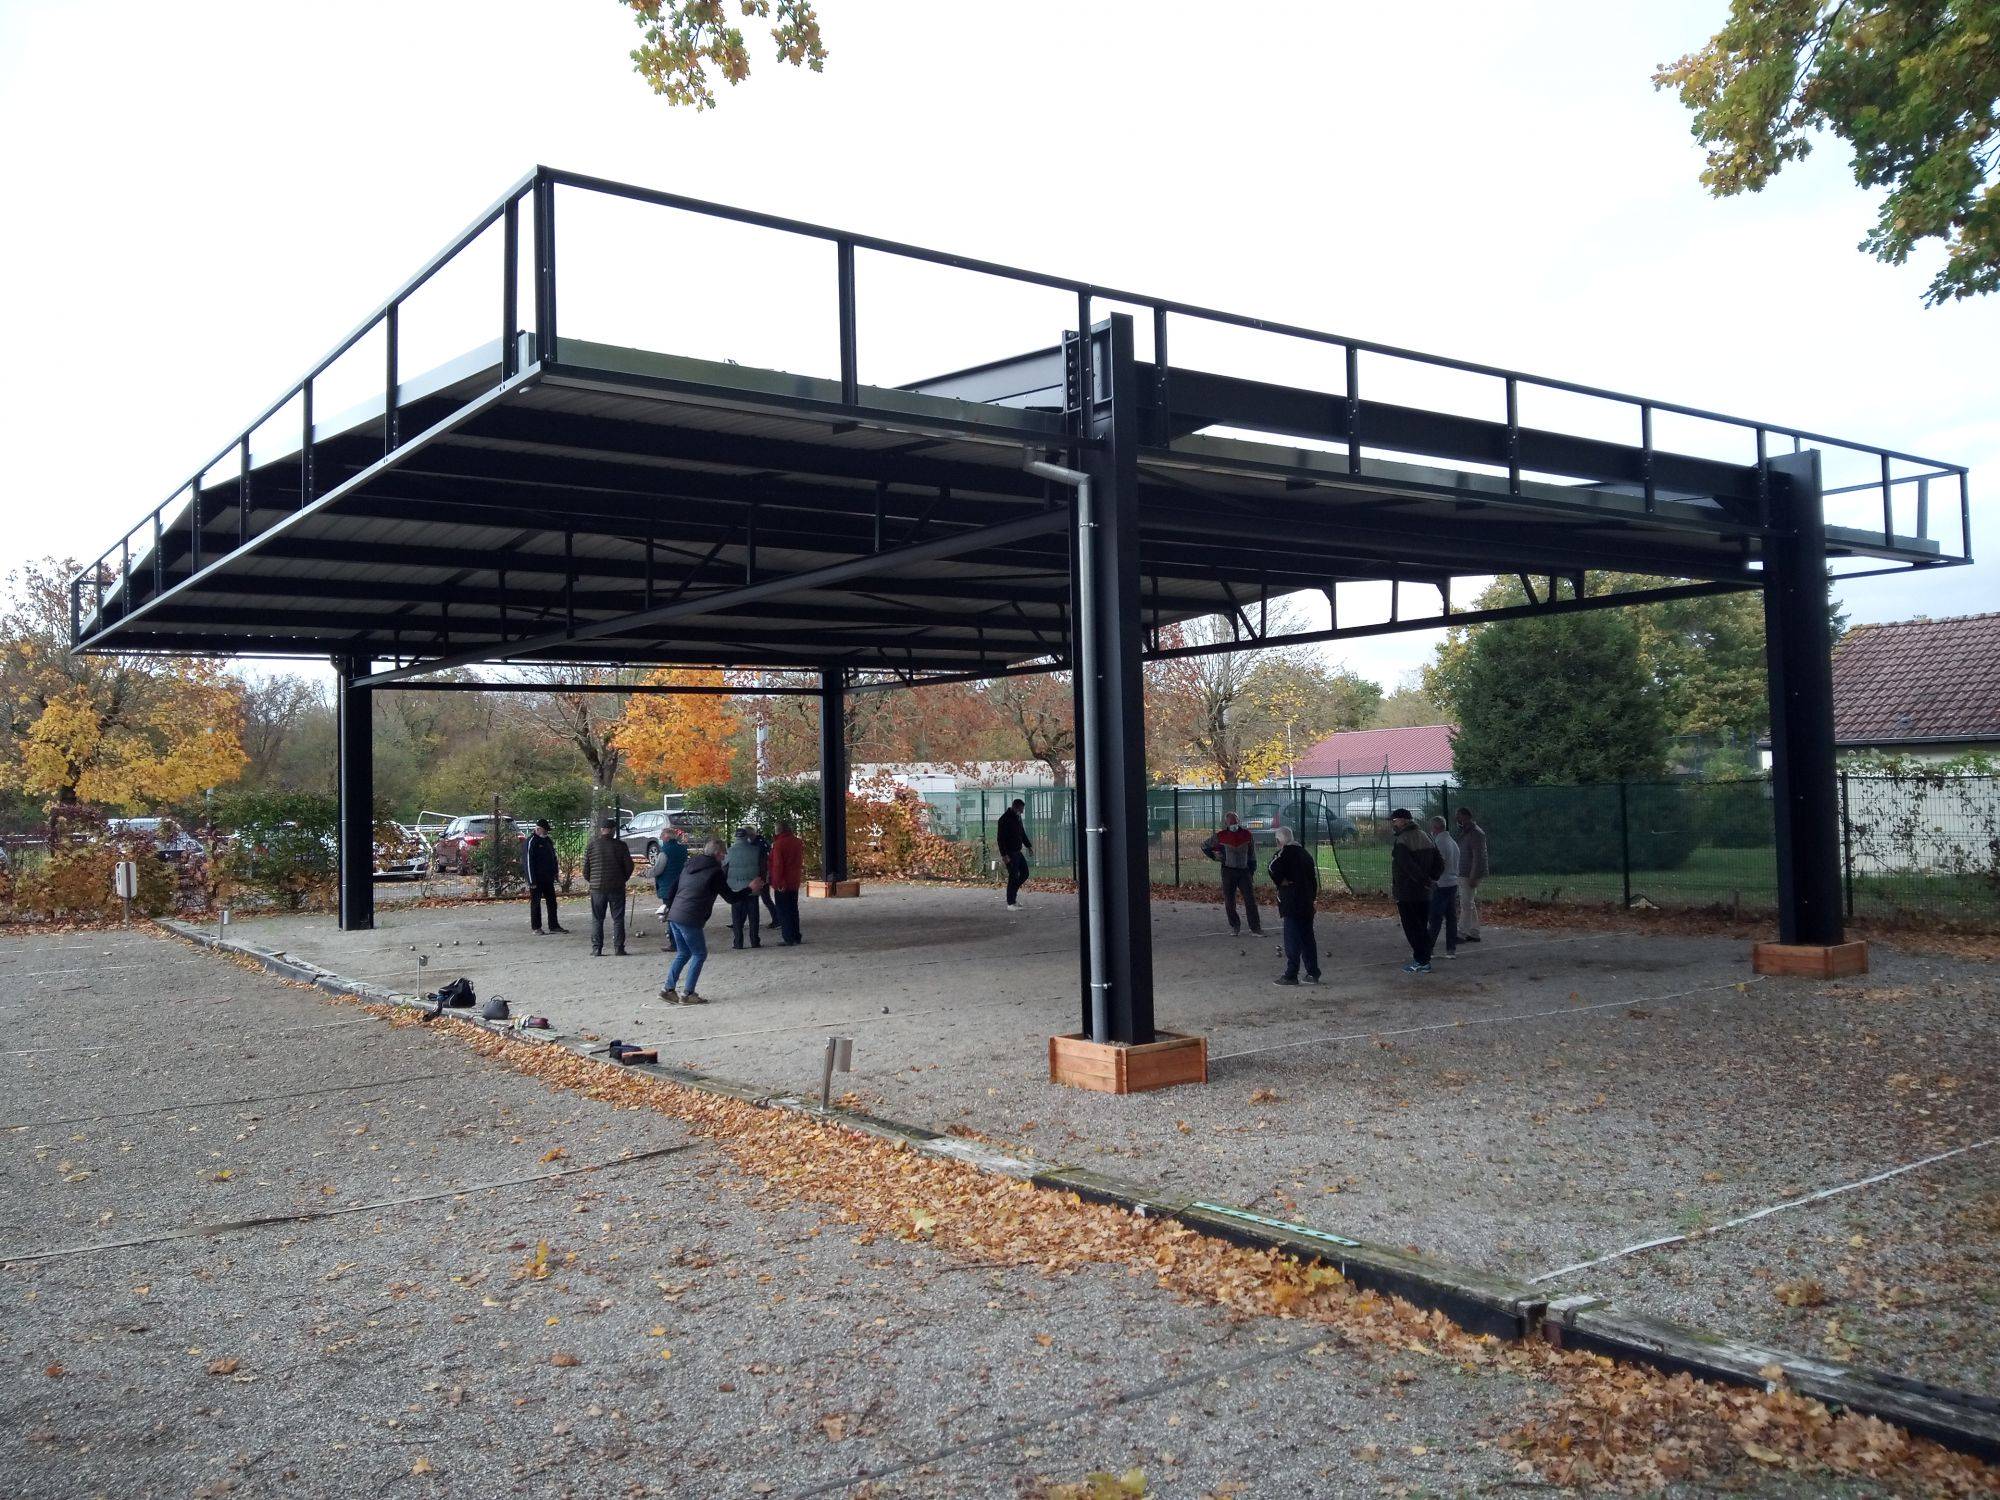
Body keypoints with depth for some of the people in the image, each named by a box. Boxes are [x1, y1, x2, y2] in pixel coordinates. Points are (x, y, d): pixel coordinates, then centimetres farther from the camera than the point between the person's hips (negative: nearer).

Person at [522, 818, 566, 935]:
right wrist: (532, 881, -18)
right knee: (535, 903, 1)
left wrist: (555, 871, 13)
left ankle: (554, 926, 16)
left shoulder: (548, 840, 12)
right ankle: (536, 928, 6)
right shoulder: (530, 842, -12)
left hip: (548, 878, 7)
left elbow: (553, 857, 21)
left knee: (552, 902, 9)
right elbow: (528, 862, -15)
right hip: (536, 879, -7)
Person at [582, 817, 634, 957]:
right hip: (617, 888, -1)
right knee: (618, 919, 6)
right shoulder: (620, 845, -5)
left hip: (597, 888, 1)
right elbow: (629, 866, -2)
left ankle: (596, 949, 5)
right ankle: (618, 948, 3)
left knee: (597, 919, 8)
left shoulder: (592, 845, -1)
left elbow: (585, 867, 2)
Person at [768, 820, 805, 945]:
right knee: (793, 909, 16)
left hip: (782, 884, -7)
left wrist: (777, 881, -16)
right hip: (795, 882, 7)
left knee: (783, 911, -1)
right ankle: (796, 937, 20)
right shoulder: (798, 842, 5)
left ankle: (788, 938, -3)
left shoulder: (778, 844, -17)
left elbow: (777, 865, -19)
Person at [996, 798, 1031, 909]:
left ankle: (1013, 891, 29)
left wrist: (1029, 845, 20)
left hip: (1018, 852, 9)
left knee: (1024, 873, 11)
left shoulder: (1017, 817, 12)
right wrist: (1004, 855, -24)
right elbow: (1000, 838, -19)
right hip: (1010, 853, -9)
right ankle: (1011, 903, 1)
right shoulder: (1005, 819, -16)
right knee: (1013, 877, -7)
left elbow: (1022, 834, 25)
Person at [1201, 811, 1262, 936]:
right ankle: (1235, 926, 17)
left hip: (1244, 870, 0)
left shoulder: (1247, 835, 0)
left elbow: (1252, 856, 7)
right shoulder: (1220, 836, -2)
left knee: (1250, 900, -5)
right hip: (1228, 871, 0)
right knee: (1229, 901, 3)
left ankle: (1256, 927, -1)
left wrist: (1252, 873, 5)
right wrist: (1215, 857, 4)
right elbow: (1204, 847, 14)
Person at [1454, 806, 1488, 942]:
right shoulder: (1465, 831, 14)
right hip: (1464, 874, 10)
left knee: (1466, 905, -8)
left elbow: (1478, 857, -22)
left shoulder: (1476, 833, -17)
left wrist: (1473, 877, -24)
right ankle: (1474, 933, 19)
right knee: (1470, 904, 14)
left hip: (1470, 875, -10)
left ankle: (1462, 934, -6)